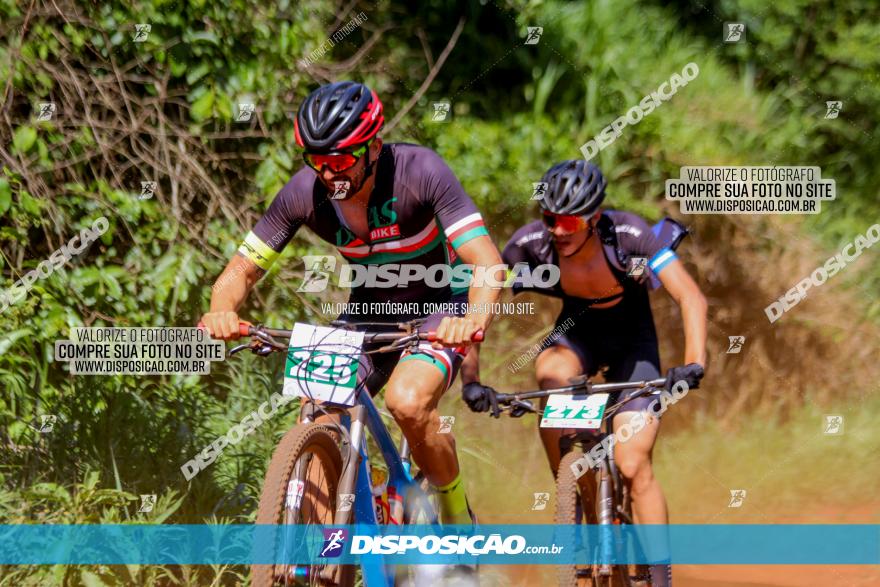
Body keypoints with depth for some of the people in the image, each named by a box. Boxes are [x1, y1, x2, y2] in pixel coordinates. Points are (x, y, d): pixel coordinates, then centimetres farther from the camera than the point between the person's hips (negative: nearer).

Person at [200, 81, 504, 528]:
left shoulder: (419, 171, -28)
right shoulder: (304, 193, -18)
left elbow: (486, 262, -35)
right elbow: (244, 268, -11)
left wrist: (474, 319, -56)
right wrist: (222, 311, -35)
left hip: (438, 308, -4)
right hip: (368, 311, 4)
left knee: (407, 401, -31)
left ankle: (457, 515, -5)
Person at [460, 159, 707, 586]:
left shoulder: (627, 235, -30)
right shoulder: (530, 244, -25)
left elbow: (690, 298, -32)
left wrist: (693, 363, -46)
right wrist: (470, 377, -32)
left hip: (632, 340, -2)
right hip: (578, 331, 2)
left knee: (633, 464, -16)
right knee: (550, 376, -34)